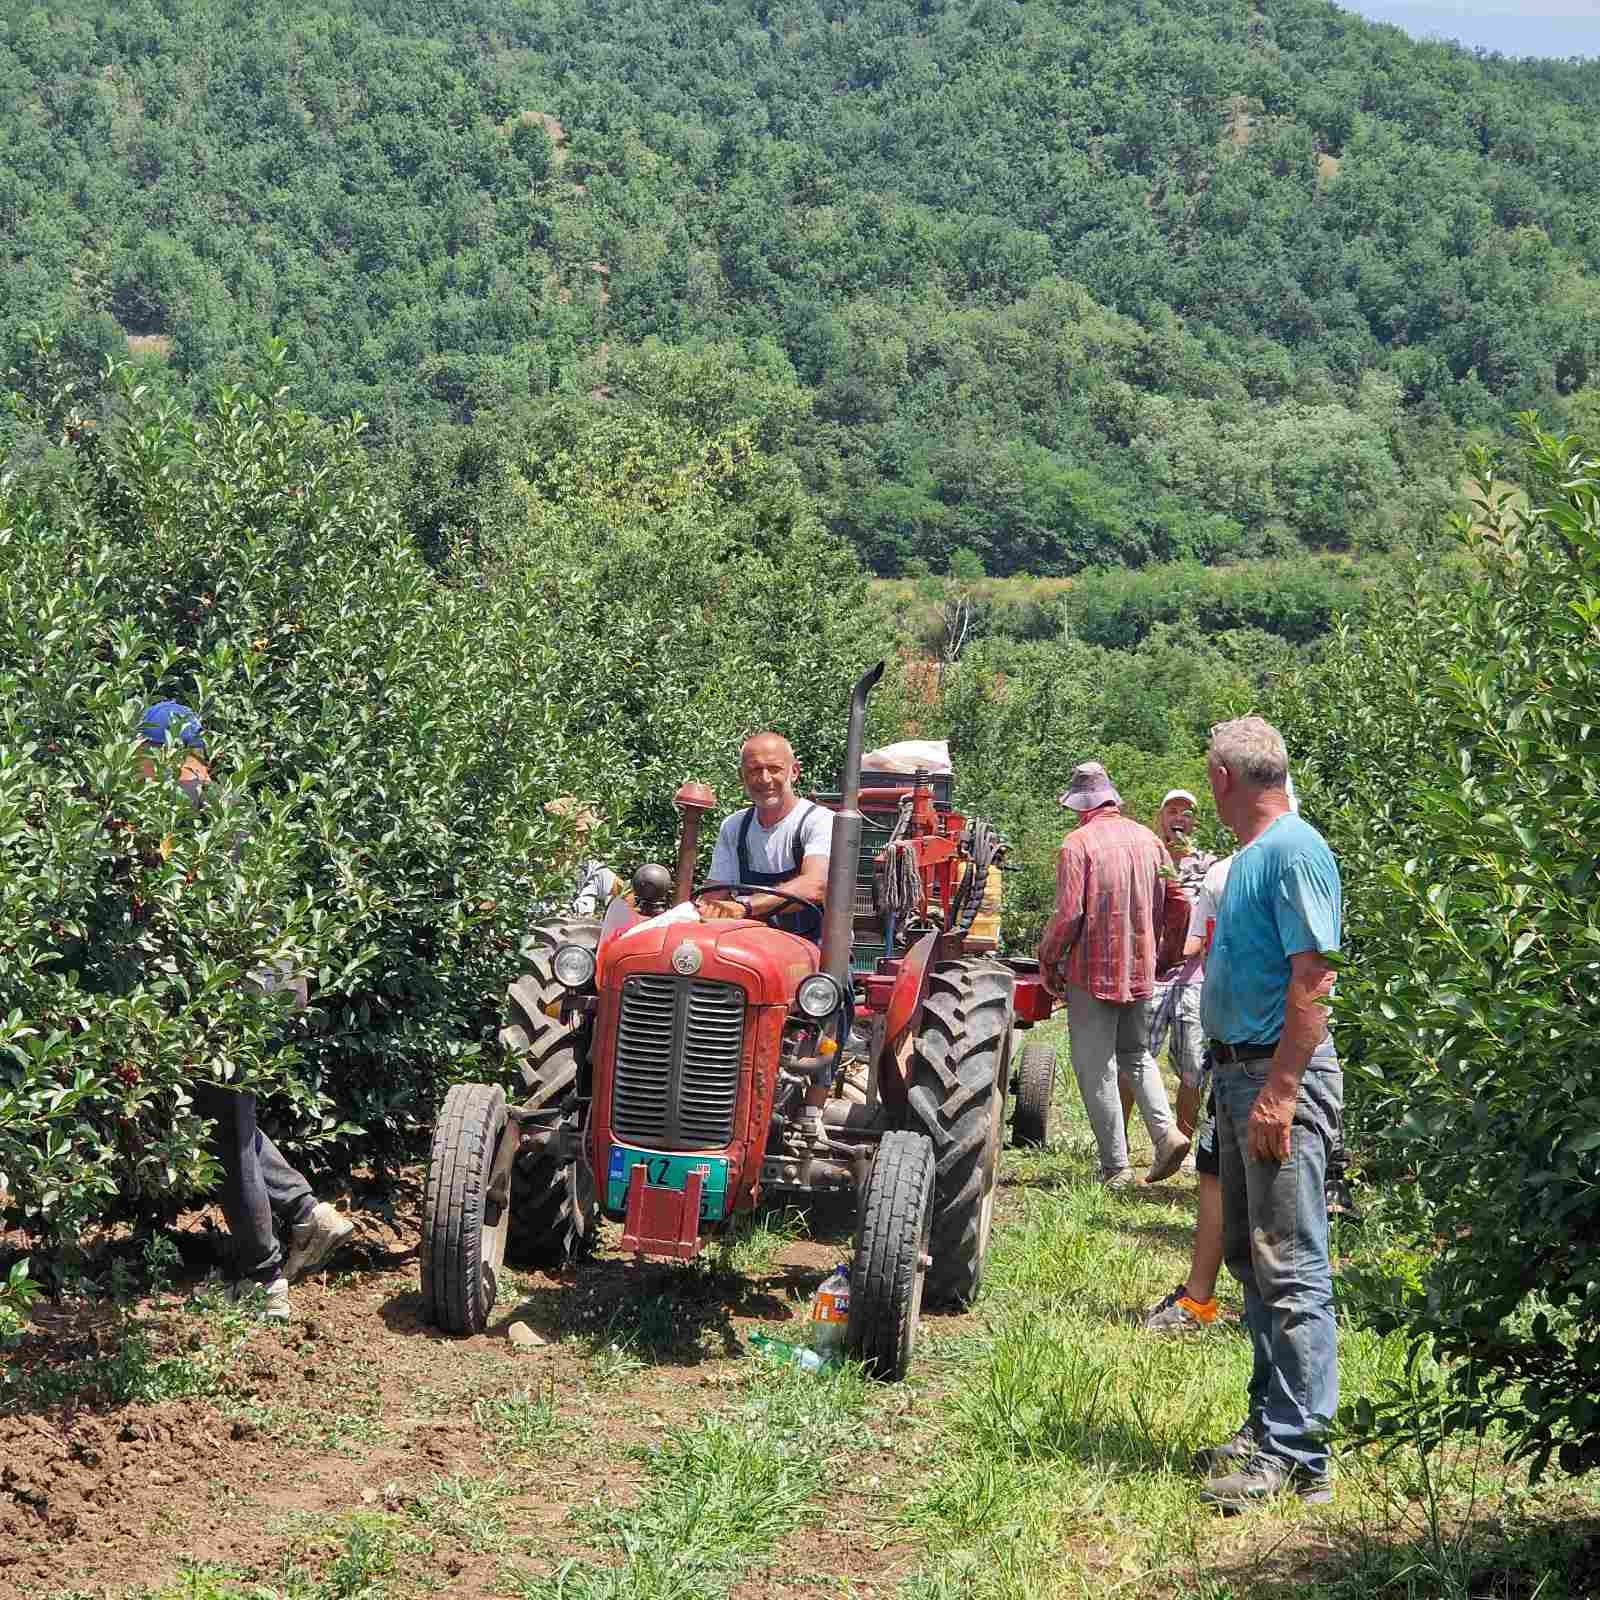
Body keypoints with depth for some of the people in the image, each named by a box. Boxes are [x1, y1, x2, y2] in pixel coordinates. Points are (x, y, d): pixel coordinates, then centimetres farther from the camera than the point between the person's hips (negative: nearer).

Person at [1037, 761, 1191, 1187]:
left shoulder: (1078, 844, -12)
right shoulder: (1147, 840, 5)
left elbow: (1068, 914, -16)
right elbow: (1175, 903, 8)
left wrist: (1047, 960, -2)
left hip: (1091, 970, -5)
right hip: (1140, 971, 6)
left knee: (1096, 1069, 3)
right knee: (1136, 1054, 21)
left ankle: (1116, 1166, 2)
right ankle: (1165, 1131, 1)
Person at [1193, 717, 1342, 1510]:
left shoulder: (1294, 851, -15)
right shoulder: (1250, 855, 15)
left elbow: (1313, 977, -20)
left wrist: (1279, 1093, -23)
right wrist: (1229, 1076, 18)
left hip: (1280, 1075, -10)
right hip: (1239, 1071, 10)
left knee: (1289, 1267, -8)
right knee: (1251, 1258, 15)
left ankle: (1295, 1453, -7)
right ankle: (1270, 1422, 25)